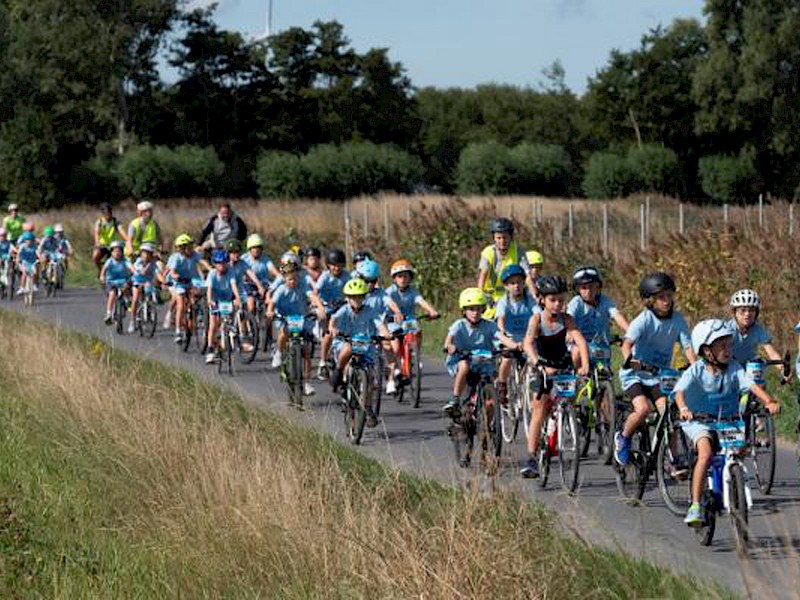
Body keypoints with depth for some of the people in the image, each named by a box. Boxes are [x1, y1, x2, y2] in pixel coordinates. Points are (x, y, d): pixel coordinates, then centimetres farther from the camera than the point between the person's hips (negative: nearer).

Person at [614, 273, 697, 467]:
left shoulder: (677, 319, -4)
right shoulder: (644, 320, -17)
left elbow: (687, 346, -10)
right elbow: (627, 343, -30)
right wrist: (629, 360, -51)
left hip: (660, 375, 4)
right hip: (636, 373, -4)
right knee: (643, 409, -26)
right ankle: (623, 438, 2)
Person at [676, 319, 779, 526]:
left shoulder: (734, 369, -6)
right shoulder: (696, 371, -12)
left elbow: (752, 386, -20)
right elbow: (680, 391, -26)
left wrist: (769, 402, -39)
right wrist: (683, 408, -48)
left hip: (728, 421, 4)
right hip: (699, 420, -4)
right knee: (706, 454, -27)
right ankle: (695, 506, -25)